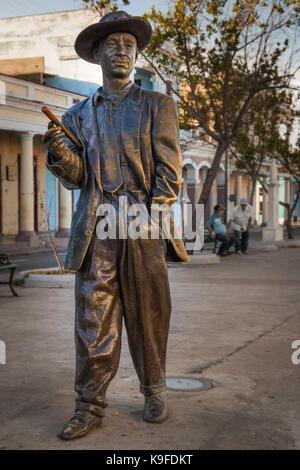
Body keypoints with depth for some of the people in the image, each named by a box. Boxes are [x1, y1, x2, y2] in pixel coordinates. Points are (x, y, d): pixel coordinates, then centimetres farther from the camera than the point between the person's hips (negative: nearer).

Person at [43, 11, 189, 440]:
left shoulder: (158, 106, 11)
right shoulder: (79, 114, 16)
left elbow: (168, 171, 1)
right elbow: (77, 178, 8)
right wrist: (60, 154, -14)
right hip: (96, 228, 1)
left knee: (148, 315, 5)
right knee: (93, 320, -1)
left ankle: (154, 393, 22)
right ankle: (90, 407, 7)